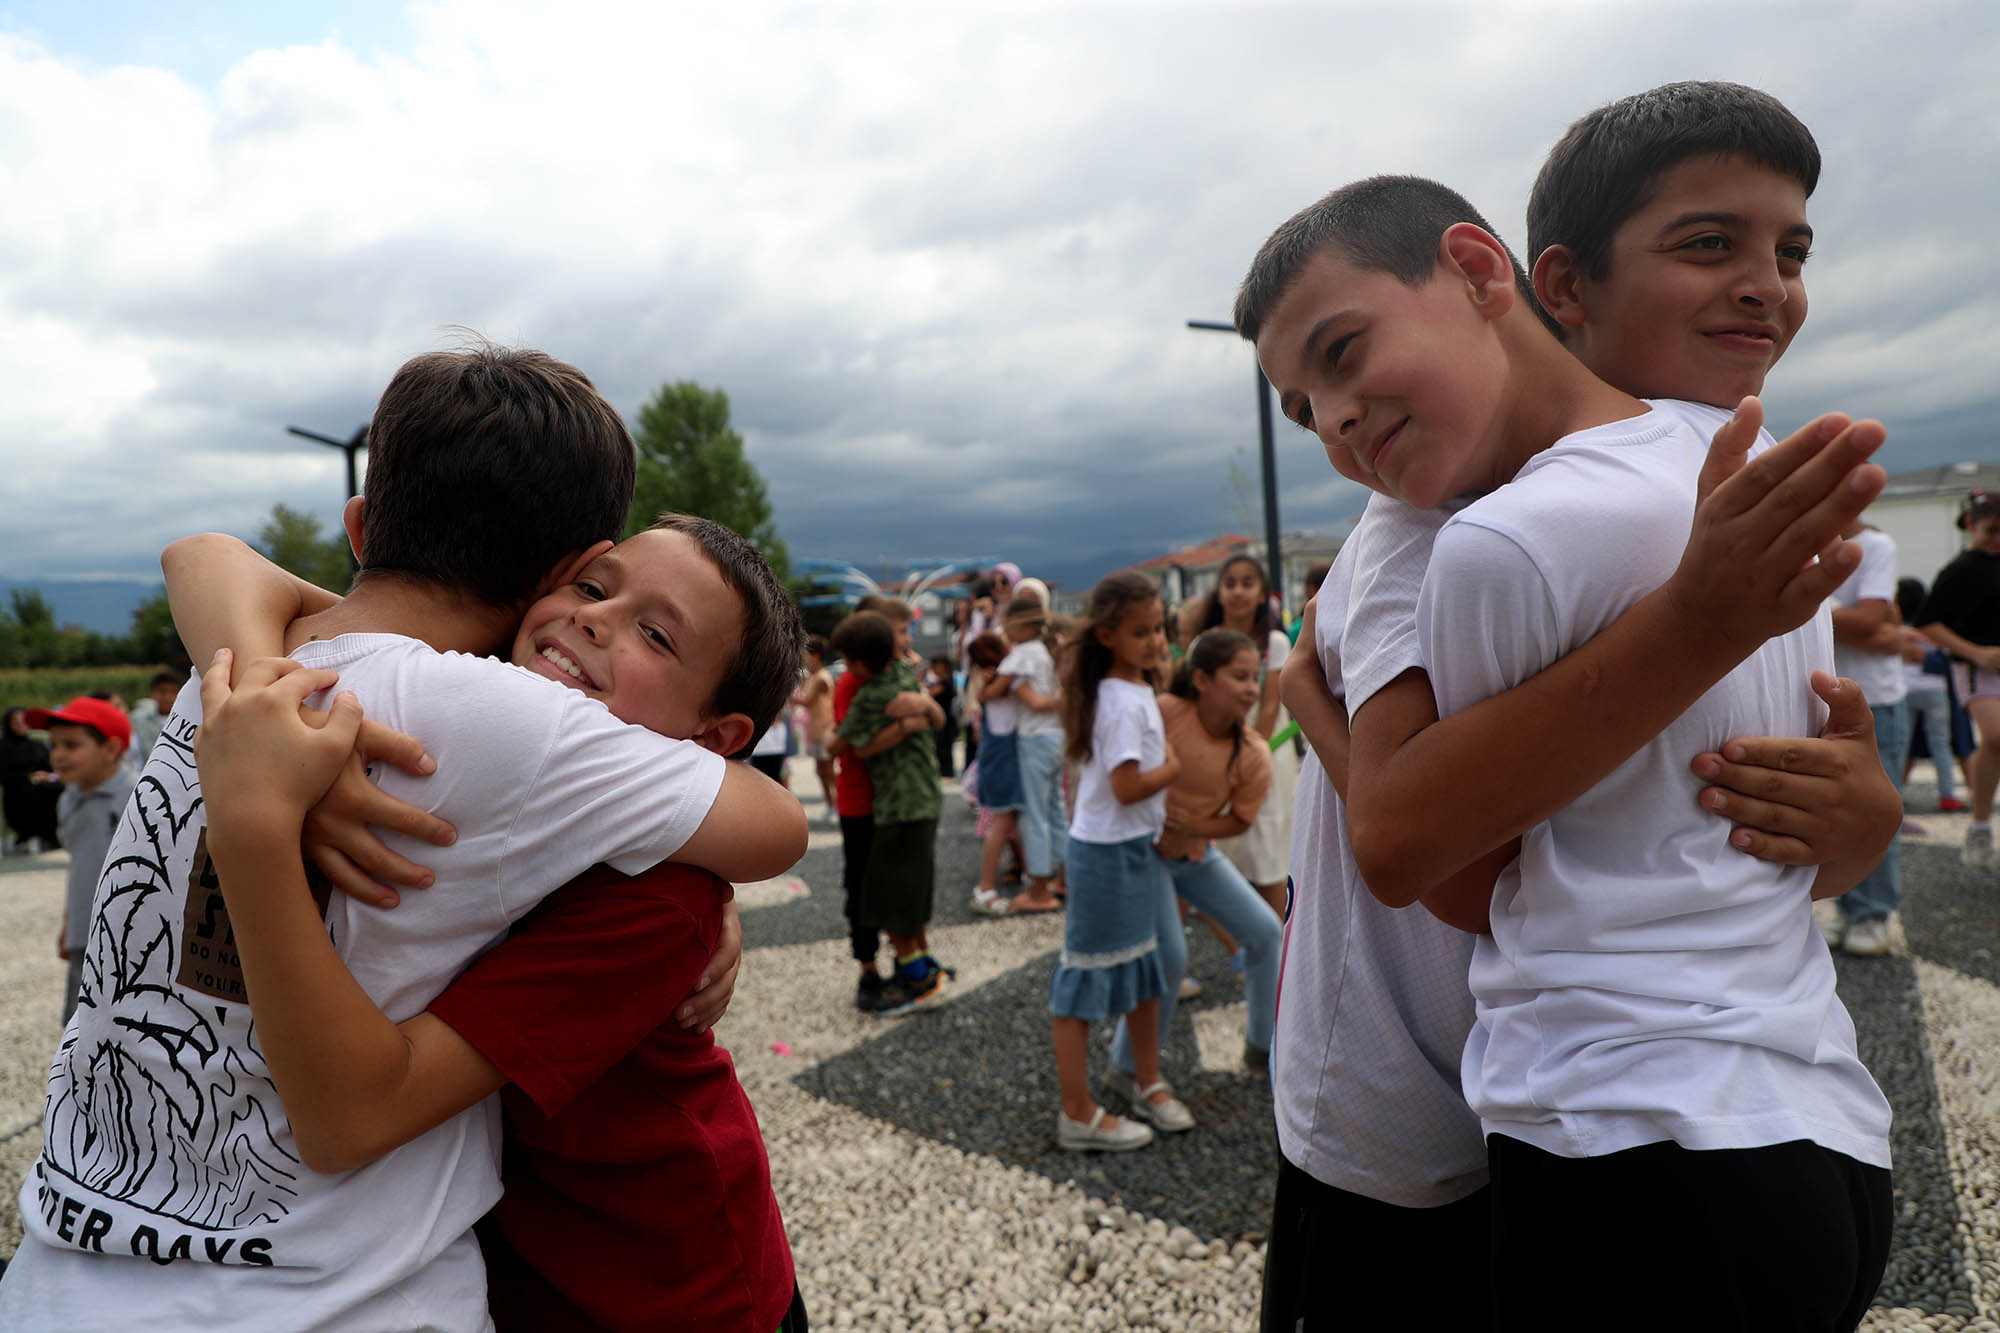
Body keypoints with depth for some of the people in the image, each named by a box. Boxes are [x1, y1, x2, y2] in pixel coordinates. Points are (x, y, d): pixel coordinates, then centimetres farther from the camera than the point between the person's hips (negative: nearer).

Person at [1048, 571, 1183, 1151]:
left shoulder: (1137, 689, 9)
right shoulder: (1124, 701, -21)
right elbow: (1127, 787, -25)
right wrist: (1179, 766, -12)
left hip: (1138, 848, 10)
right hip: (1110, 854, -10)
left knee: (1145, 969, 21)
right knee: (1084, 981, 1)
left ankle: (1149, 1085, 37)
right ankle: (1078, 1115, 12)